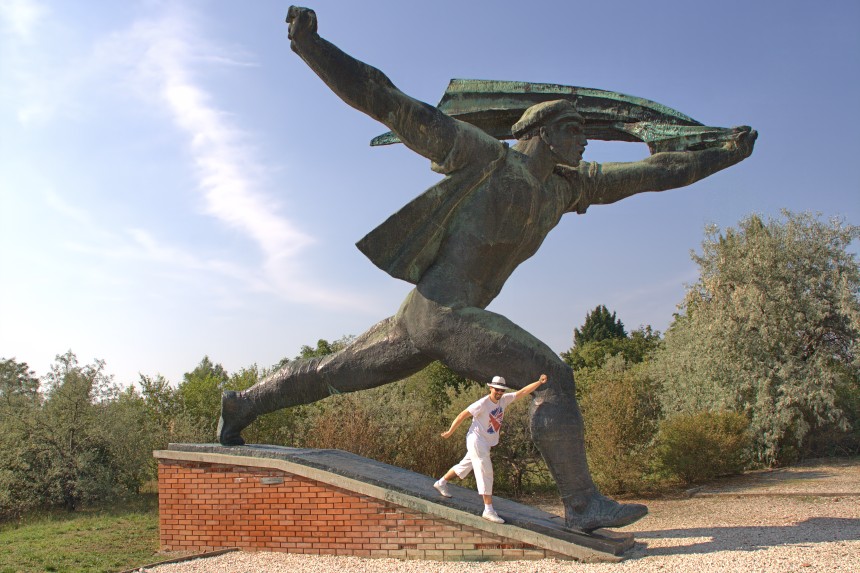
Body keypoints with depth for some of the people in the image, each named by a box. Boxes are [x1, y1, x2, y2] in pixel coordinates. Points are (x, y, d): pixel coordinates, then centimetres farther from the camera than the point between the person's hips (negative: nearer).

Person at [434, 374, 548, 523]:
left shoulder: (504, 399, 0)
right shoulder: (482, 403, -20)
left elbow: (523, 392, -3)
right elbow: (462, 415, -14)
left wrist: (539, 382, -14)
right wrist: (450, 432, -8)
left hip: (486, 443, 8)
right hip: (477, 440, -8)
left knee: (466, 465, 20)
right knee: (486, 473, -11)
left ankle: (441, 483, 38)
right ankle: (488, 510, -10)